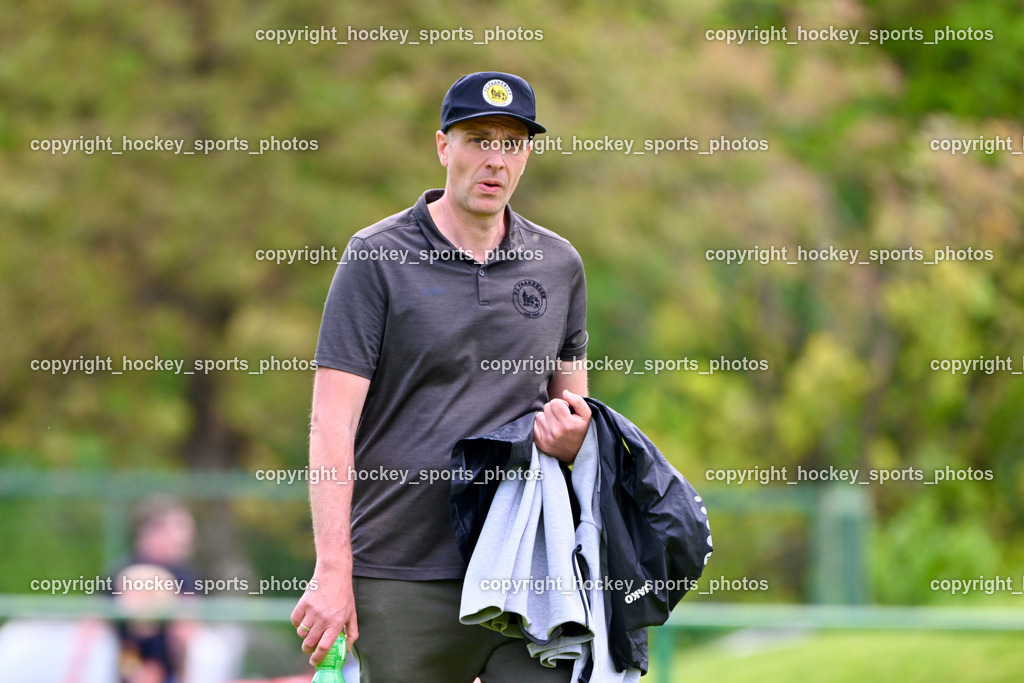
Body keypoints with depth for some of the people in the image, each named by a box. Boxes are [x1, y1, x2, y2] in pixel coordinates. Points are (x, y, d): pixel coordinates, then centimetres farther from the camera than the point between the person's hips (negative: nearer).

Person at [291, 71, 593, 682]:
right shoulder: (377, 259, 0)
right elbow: (332, 424, -6)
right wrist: (332, 571, -14)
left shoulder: (559, 265, 14)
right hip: (403, 579, -3)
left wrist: (572, 435, -3)